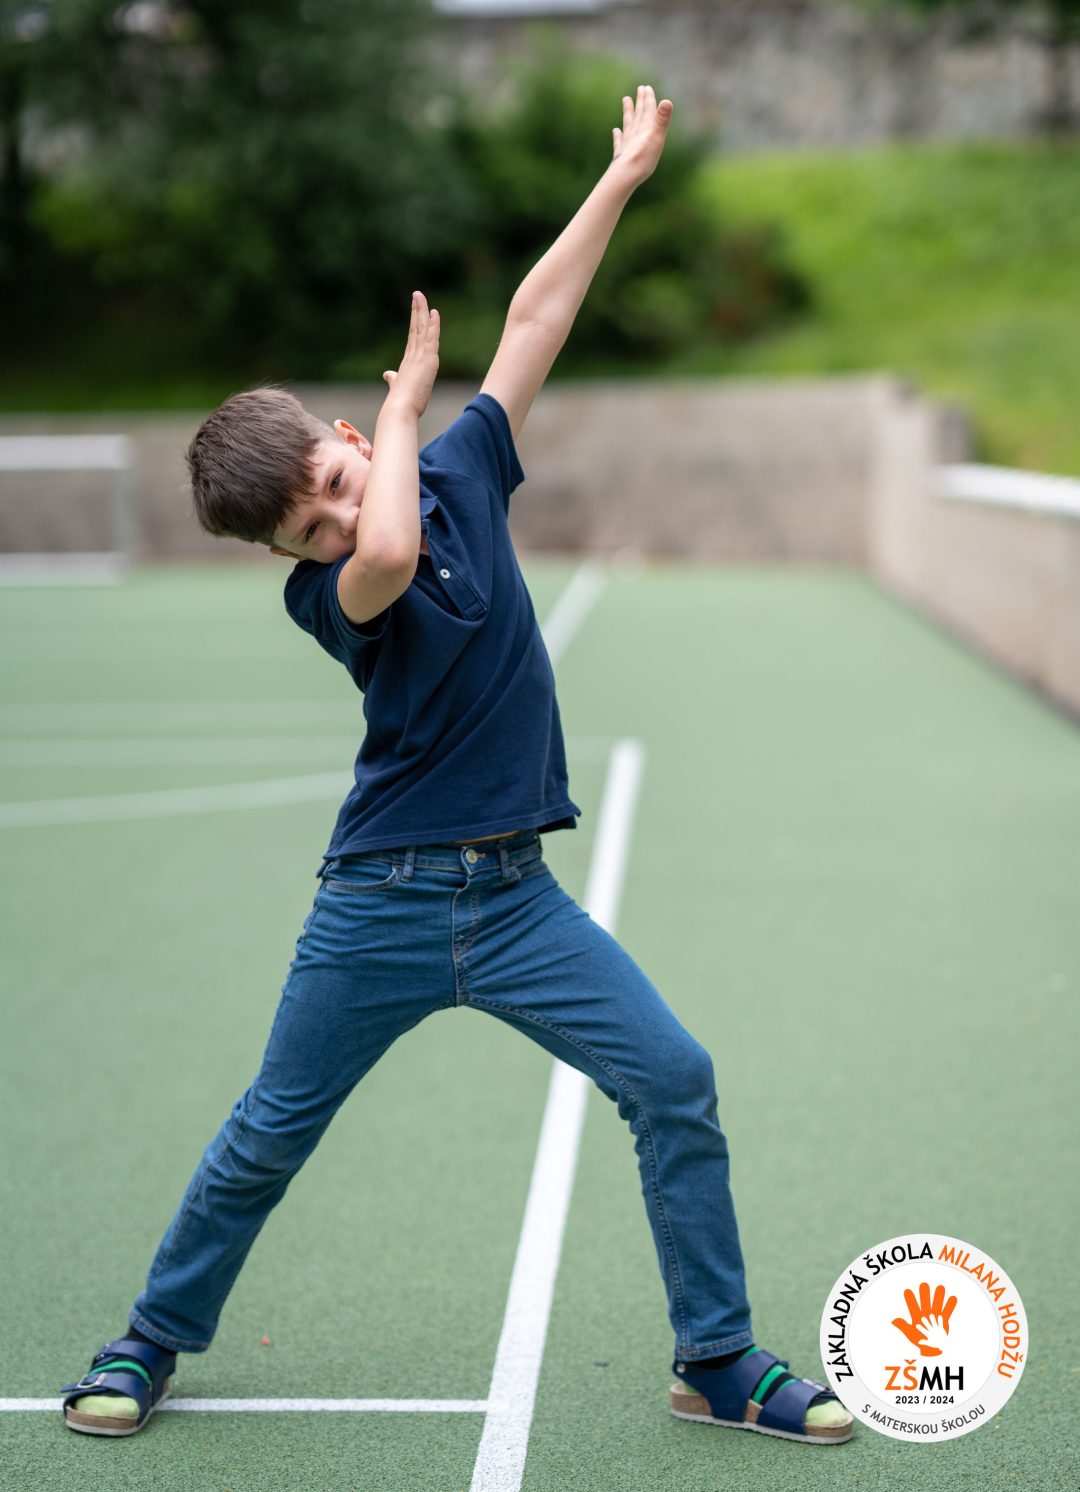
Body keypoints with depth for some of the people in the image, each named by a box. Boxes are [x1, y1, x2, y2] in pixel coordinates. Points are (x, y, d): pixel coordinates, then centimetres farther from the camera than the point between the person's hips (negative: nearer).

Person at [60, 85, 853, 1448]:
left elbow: (532, 322, 7)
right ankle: (152, 1341, 31)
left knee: (675, 1083, -5)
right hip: (381, 903, -3)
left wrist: (622, 177, 9)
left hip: (513, 895, 4)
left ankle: (717, 1361, 9)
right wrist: (407, 393, -20)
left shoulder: (461, 469, 2)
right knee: (269, 1137, 8)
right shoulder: (323, 591, -12)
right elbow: (388, 554, -36)